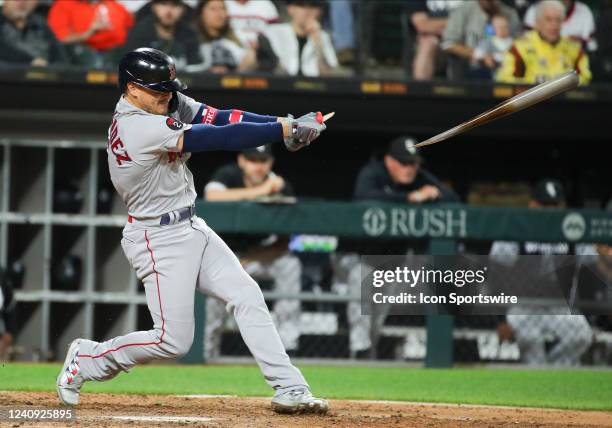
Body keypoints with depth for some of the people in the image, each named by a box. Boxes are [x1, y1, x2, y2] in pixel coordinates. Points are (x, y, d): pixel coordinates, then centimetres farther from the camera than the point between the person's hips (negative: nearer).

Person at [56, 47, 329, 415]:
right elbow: (218, 139, -27)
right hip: (159, 239, -10)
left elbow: (217, 118, -5)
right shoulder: (139, 128, -25)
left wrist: (286, 123, -17)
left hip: (191, 229, 10)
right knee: (173, 340, -6)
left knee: (247, 297, 1)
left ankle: (290, 389, -1)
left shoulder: (164, 106, 4)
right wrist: (284, 130, -24)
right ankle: (87, 359, 13)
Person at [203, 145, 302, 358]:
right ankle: (208, 353, -17)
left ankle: (288, 346, -24)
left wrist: (250, 260, -25)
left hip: (262, 254, 2)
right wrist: (260, 191, -41)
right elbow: (212, 196, -39)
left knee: (290, 265, -26)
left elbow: (284, 243, -11)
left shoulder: (282, 187, -12)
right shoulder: (228, 175, -15)